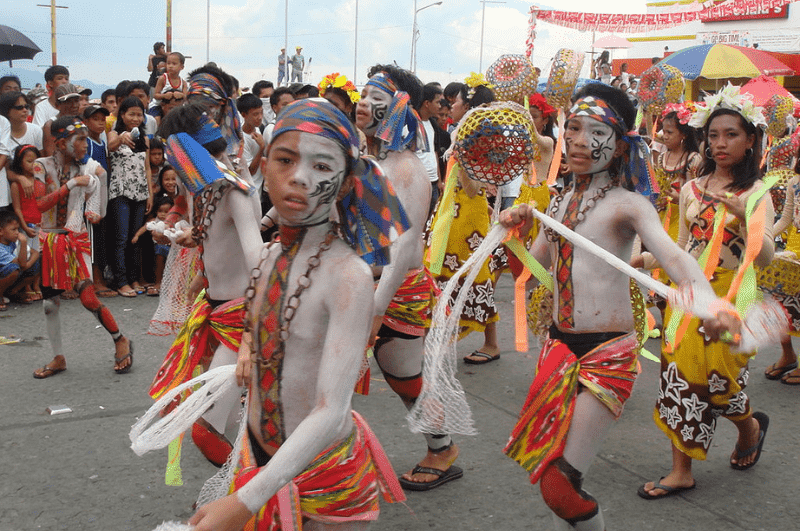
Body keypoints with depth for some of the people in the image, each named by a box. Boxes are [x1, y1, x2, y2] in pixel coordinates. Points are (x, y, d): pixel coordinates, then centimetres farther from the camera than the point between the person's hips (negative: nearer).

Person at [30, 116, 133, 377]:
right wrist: (70, 185, -19)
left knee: (88, 298, -12)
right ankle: (58, 358, 22)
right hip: (48, 240, 1)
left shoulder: (87, 168, 2)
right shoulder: (42, 166, -5)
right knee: (49, 301, 7)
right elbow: (39, 205, -16)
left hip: (76, 238, 0)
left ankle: (121, 340, 8)